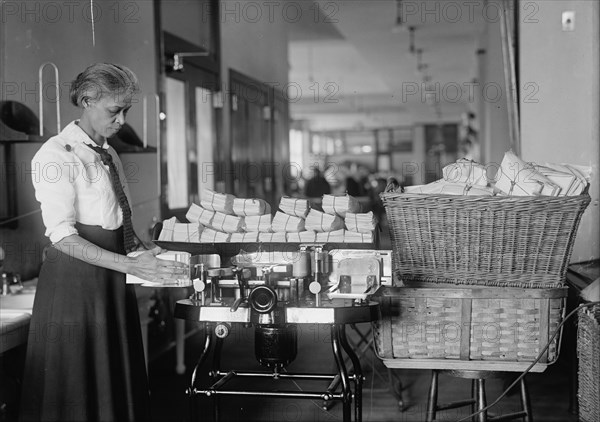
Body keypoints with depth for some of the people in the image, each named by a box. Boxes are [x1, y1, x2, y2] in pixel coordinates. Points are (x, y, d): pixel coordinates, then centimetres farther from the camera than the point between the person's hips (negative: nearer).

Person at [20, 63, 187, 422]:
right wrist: (130, 265, -25)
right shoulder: (57, 155, -10)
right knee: (79, 389, 0)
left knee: (119, 384, 10)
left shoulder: (110, 156, 14)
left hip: (113, 284, 7)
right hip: (76, 281, -7)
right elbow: (62, 236, -17)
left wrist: (146, 255, -1)